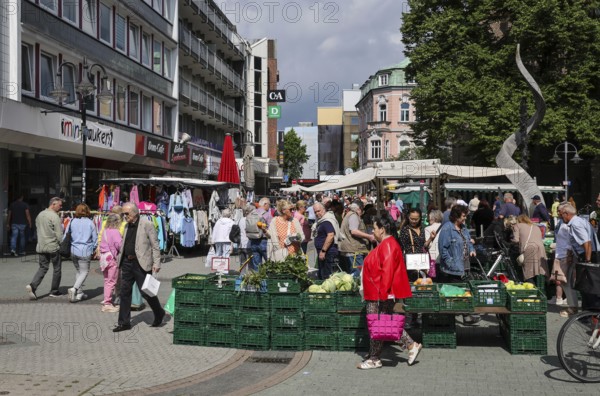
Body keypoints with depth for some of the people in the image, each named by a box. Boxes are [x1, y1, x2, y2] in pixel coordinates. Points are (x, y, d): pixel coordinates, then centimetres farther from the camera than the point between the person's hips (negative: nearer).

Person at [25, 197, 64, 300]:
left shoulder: (40, 215, 10)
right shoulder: (54, 216, -15)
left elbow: (37, 228, 16)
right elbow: (59, 234, -16)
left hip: (41, 246, 7)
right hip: (53, 247, -7)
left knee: (43, 267, 12)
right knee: (57, 269, 9)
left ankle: (32, 285, -9)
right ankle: (54, 291, 16)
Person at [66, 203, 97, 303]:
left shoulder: (72, 222, 2)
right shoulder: (90, 223, -5)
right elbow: (95, 238, 1)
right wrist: (93, 249, 16)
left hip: (73, 250, 4)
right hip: (85, 251, -4)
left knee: (78, 271, 18)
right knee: (84, 272, 3)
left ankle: (79, 293, 19)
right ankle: (74, 289, -17)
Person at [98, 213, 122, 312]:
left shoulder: (105, 231, 10)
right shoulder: (115, 232, -15)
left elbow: (101, 243, 14)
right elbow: (120, 245, -22)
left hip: (104, 258, 8)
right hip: (112, 258, -8)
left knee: (107, 281, 15)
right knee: (111, 282, -2)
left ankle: (109, 302, 23)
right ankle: (107, 304, 0)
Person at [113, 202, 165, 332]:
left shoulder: (147, 224, -9)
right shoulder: (127, 226, 13)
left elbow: (155, 245, -10)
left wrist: (156, 263, -15)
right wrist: (119, 260, 15)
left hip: (141, 263, -7)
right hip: (127, 263, 7)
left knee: (146, 292, 0)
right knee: (124, 292, 6)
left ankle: (159, 314, 24)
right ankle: (124, 322, 14)